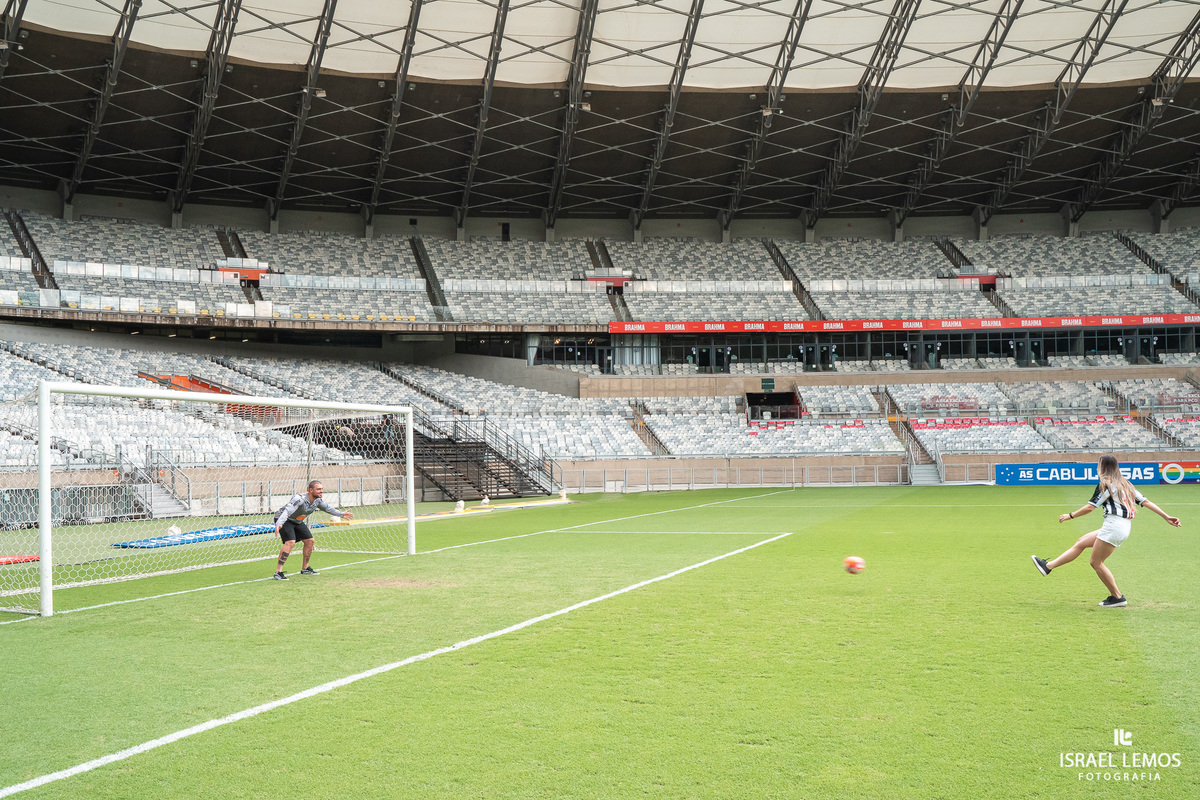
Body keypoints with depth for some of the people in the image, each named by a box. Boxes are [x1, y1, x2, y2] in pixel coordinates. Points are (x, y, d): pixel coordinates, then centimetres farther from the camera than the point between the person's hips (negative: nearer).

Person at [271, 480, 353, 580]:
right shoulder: (299, 499, -35)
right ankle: (278, 571, -26)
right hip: (283, 520, -8)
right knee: (290, 542, -27)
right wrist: (278, 525, -62)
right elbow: (286, 512, -46)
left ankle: (305, 568, 26)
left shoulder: (317, 500, -10)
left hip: (297, 522, 8)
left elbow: (327, 508, 12)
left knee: (310, 541, 8)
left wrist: (341, 514, 21)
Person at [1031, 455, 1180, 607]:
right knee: (1080, 543, 12)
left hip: (1113, 526, -10)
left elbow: (1090, 507, -9)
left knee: (1096, 562, -1)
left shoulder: (1106, 484, -7)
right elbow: (1145, 501, 13)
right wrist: (1166, 516, 14)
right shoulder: (1125, 484, 17)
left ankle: (1117, 597, 3)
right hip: (1124, 528, 10)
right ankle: (1048, 566, 12)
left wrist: (1070, 516, 3)